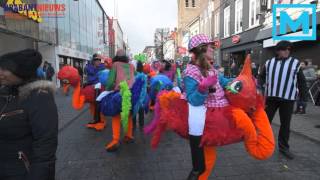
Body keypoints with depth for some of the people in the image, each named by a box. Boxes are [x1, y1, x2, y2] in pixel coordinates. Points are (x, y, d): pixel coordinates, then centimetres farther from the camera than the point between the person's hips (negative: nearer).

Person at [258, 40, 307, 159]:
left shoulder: (295, 63, 3)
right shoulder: (269, 63, 6)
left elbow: (301, 82, 4)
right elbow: (262, 77, 13)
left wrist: (303, 99, 1)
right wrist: (258, 87, -5)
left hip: (288, 99, -1)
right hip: (271, 97, 1)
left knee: (285, 124, 9)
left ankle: (283, 147, 24)